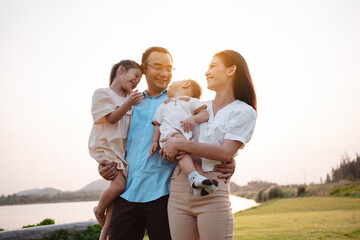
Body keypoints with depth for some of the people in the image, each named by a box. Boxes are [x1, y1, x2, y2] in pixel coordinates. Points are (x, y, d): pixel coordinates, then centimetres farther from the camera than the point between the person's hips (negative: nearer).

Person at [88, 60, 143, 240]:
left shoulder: (132, 97, 18)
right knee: (119, 184, -23)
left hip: (124, 149, 6)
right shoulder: (102, 93, -1)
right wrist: (128, 104, -21)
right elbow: (111, 118, -10)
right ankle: (99, 210, 7)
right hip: (106, 147, -6)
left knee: (120, 187, -2)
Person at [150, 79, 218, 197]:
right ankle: (193, 176, -53)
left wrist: (193, 118, -9)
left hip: (187, 136, 1)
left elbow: (205, 114, 12)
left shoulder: (192, 101, 27)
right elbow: (157, 125, 31)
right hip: (169, 133, -1)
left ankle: (199, 187, -40)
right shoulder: (164, 105, 37)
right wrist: (155, 141, 16)